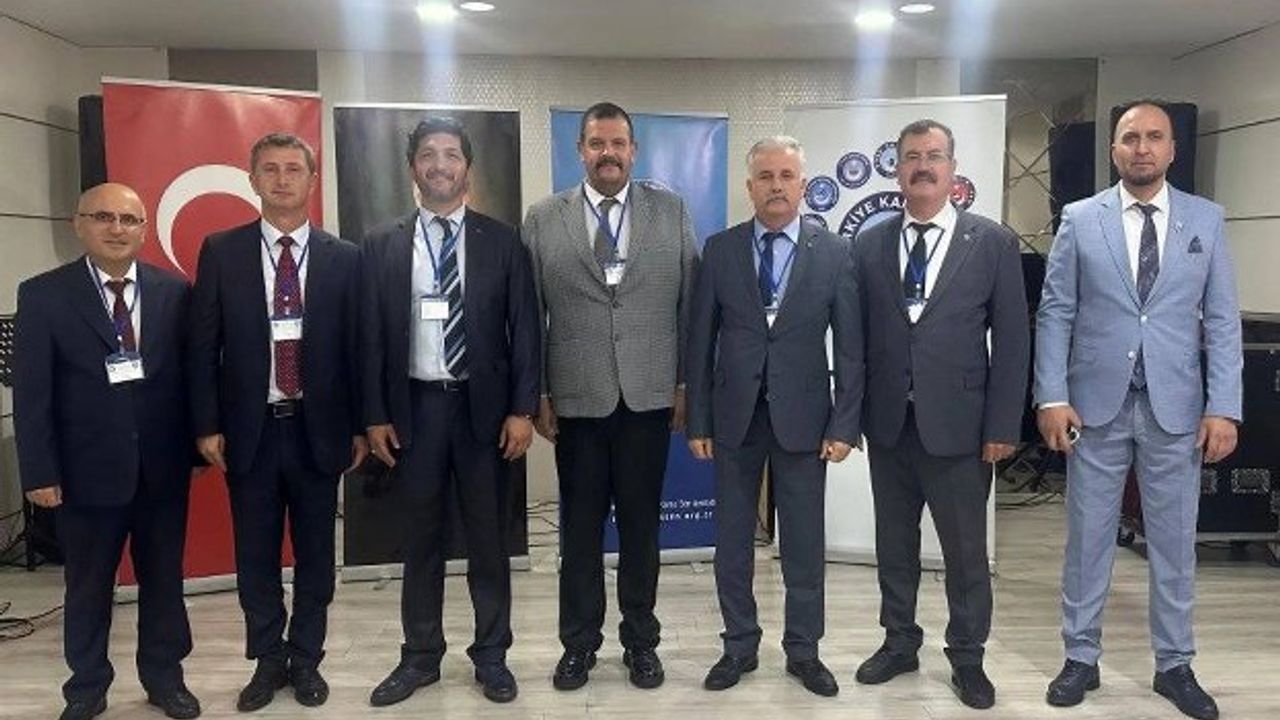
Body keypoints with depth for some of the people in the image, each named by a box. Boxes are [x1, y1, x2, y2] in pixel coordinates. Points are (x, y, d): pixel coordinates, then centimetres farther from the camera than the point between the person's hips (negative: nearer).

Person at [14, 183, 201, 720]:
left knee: (163, 578, 13)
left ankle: (164, 676, 31)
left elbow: (190, 373, 3)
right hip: (87, 468, -1)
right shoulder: (43, 295, -3)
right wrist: (39, 471, -8)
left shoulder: (174, 291, 1)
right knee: (87, 586, 13)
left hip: (163, 466, 2)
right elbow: (31, 392, -5)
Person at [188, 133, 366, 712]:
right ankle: (268, 661, 26)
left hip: (318, 428, 0)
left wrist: (360, 425, 1)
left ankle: (307, 660, 26)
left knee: (315, 551, 10)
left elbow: (356, 346, 3)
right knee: (255, 554, 10)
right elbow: (203, 346, 2)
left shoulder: (343, 257, 2)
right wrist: (207, 425, -3)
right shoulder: (221, 251, 2)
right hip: (249, 427, 0)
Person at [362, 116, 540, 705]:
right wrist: (375, 415, -1)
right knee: (421, 539, 11)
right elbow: (371, 336, 4)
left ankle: (491, 656, 23)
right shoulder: (382, 245, 4)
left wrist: (522, 409, -7)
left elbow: (524, 330, 0)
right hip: (414, 406, 1)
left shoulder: (503, 241, 2)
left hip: (483, 405, -1)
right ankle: (420, 657, 25)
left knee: (488, 538, 9)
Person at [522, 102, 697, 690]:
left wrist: (686, 383, 1)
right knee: (580, 526, 10)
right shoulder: (542, 220, 3)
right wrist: (537, 393, 0)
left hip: (649, 396, 0)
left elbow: (690, 302, 4)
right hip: (575, 398, 0)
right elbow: (531, 313, 3)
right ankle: (579, 643, 25)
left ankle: (640, 641, 26)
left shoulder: (672, 211, 4)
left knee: (641, 524, 10)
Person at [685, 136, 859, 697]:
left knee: (804, 543, 8)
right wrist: (697, 421, -1)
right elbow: (700, 341, 2)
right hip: (734, 416, 1)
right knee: (732, 540, 10)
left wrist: (844, 425, -6)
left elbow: (849, 347, -1)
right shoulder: (719, 250, 1)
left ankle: (803, 650, 25)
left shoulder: (834, 253, -1)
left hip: (802, 417, -1)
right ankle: (739, 646, 26)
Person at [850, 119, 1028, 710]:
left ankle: (967, 658, 25)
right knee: (894, 542, 15)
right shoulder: (869, 245, 5)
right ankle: (899, 643, 32)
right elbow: (857, 334, 6)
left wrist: (1003, 426, -7)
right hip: (888, 423, 3)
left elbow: (1012, 340, -3)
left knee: (965, 549, 7)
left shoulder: (993, 243, -1)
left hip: (958, 424, -2)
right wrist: (851, 411, 3)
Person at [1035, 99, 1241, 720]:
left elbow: (1222, 320, 2)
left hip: (1175, 406, 1)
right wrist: (1051, 397, -9)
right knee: (1088, 536, 8)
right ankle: (1081, 657, 22)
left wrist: (1224, 408, -5)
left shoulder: (1206, 220, 4)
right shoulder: (1080, 219, 1)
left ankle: (1174, 665, 26)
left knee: (1174, 540, 10)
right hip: (1097, 403, -1)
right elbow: (1055, 313, -1)